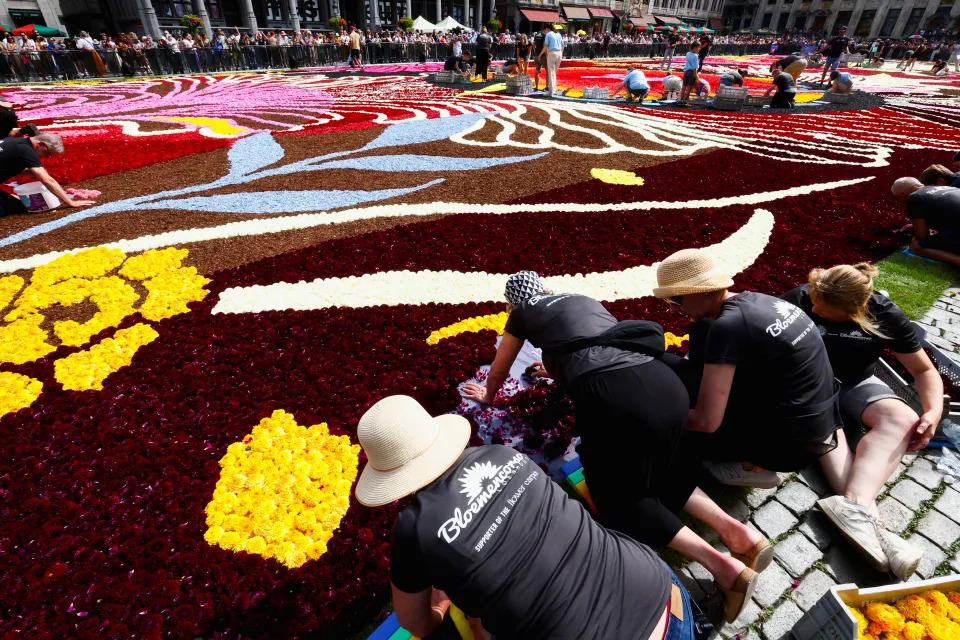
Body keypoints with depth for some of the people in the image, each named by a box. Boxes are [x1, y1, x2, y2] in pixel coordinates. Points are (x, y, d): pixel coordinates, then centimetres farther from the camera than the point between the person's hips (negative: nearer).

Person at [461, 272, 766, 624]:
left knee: (617, 497, 15)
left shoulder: (523, 313, 19)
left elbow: (497, 372, 34)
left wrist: (488, 395, 54)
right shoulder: (584, 299, 31)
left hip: (614, 399, -6)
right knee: (662, 472, 30)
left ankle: (721, 564, 1)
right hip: (668, 385, 7)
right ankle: (735, 529, 12)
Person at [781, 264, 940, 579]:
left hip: (855, 385, 3)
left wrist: (934, 411, -21)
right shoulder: (799, 299, -15)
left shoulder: (884, 314, -9)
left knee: (903, 419, -27)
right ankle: (868, 516, -45)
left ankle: (854, 506, -46)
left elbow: (924, 370, -1)